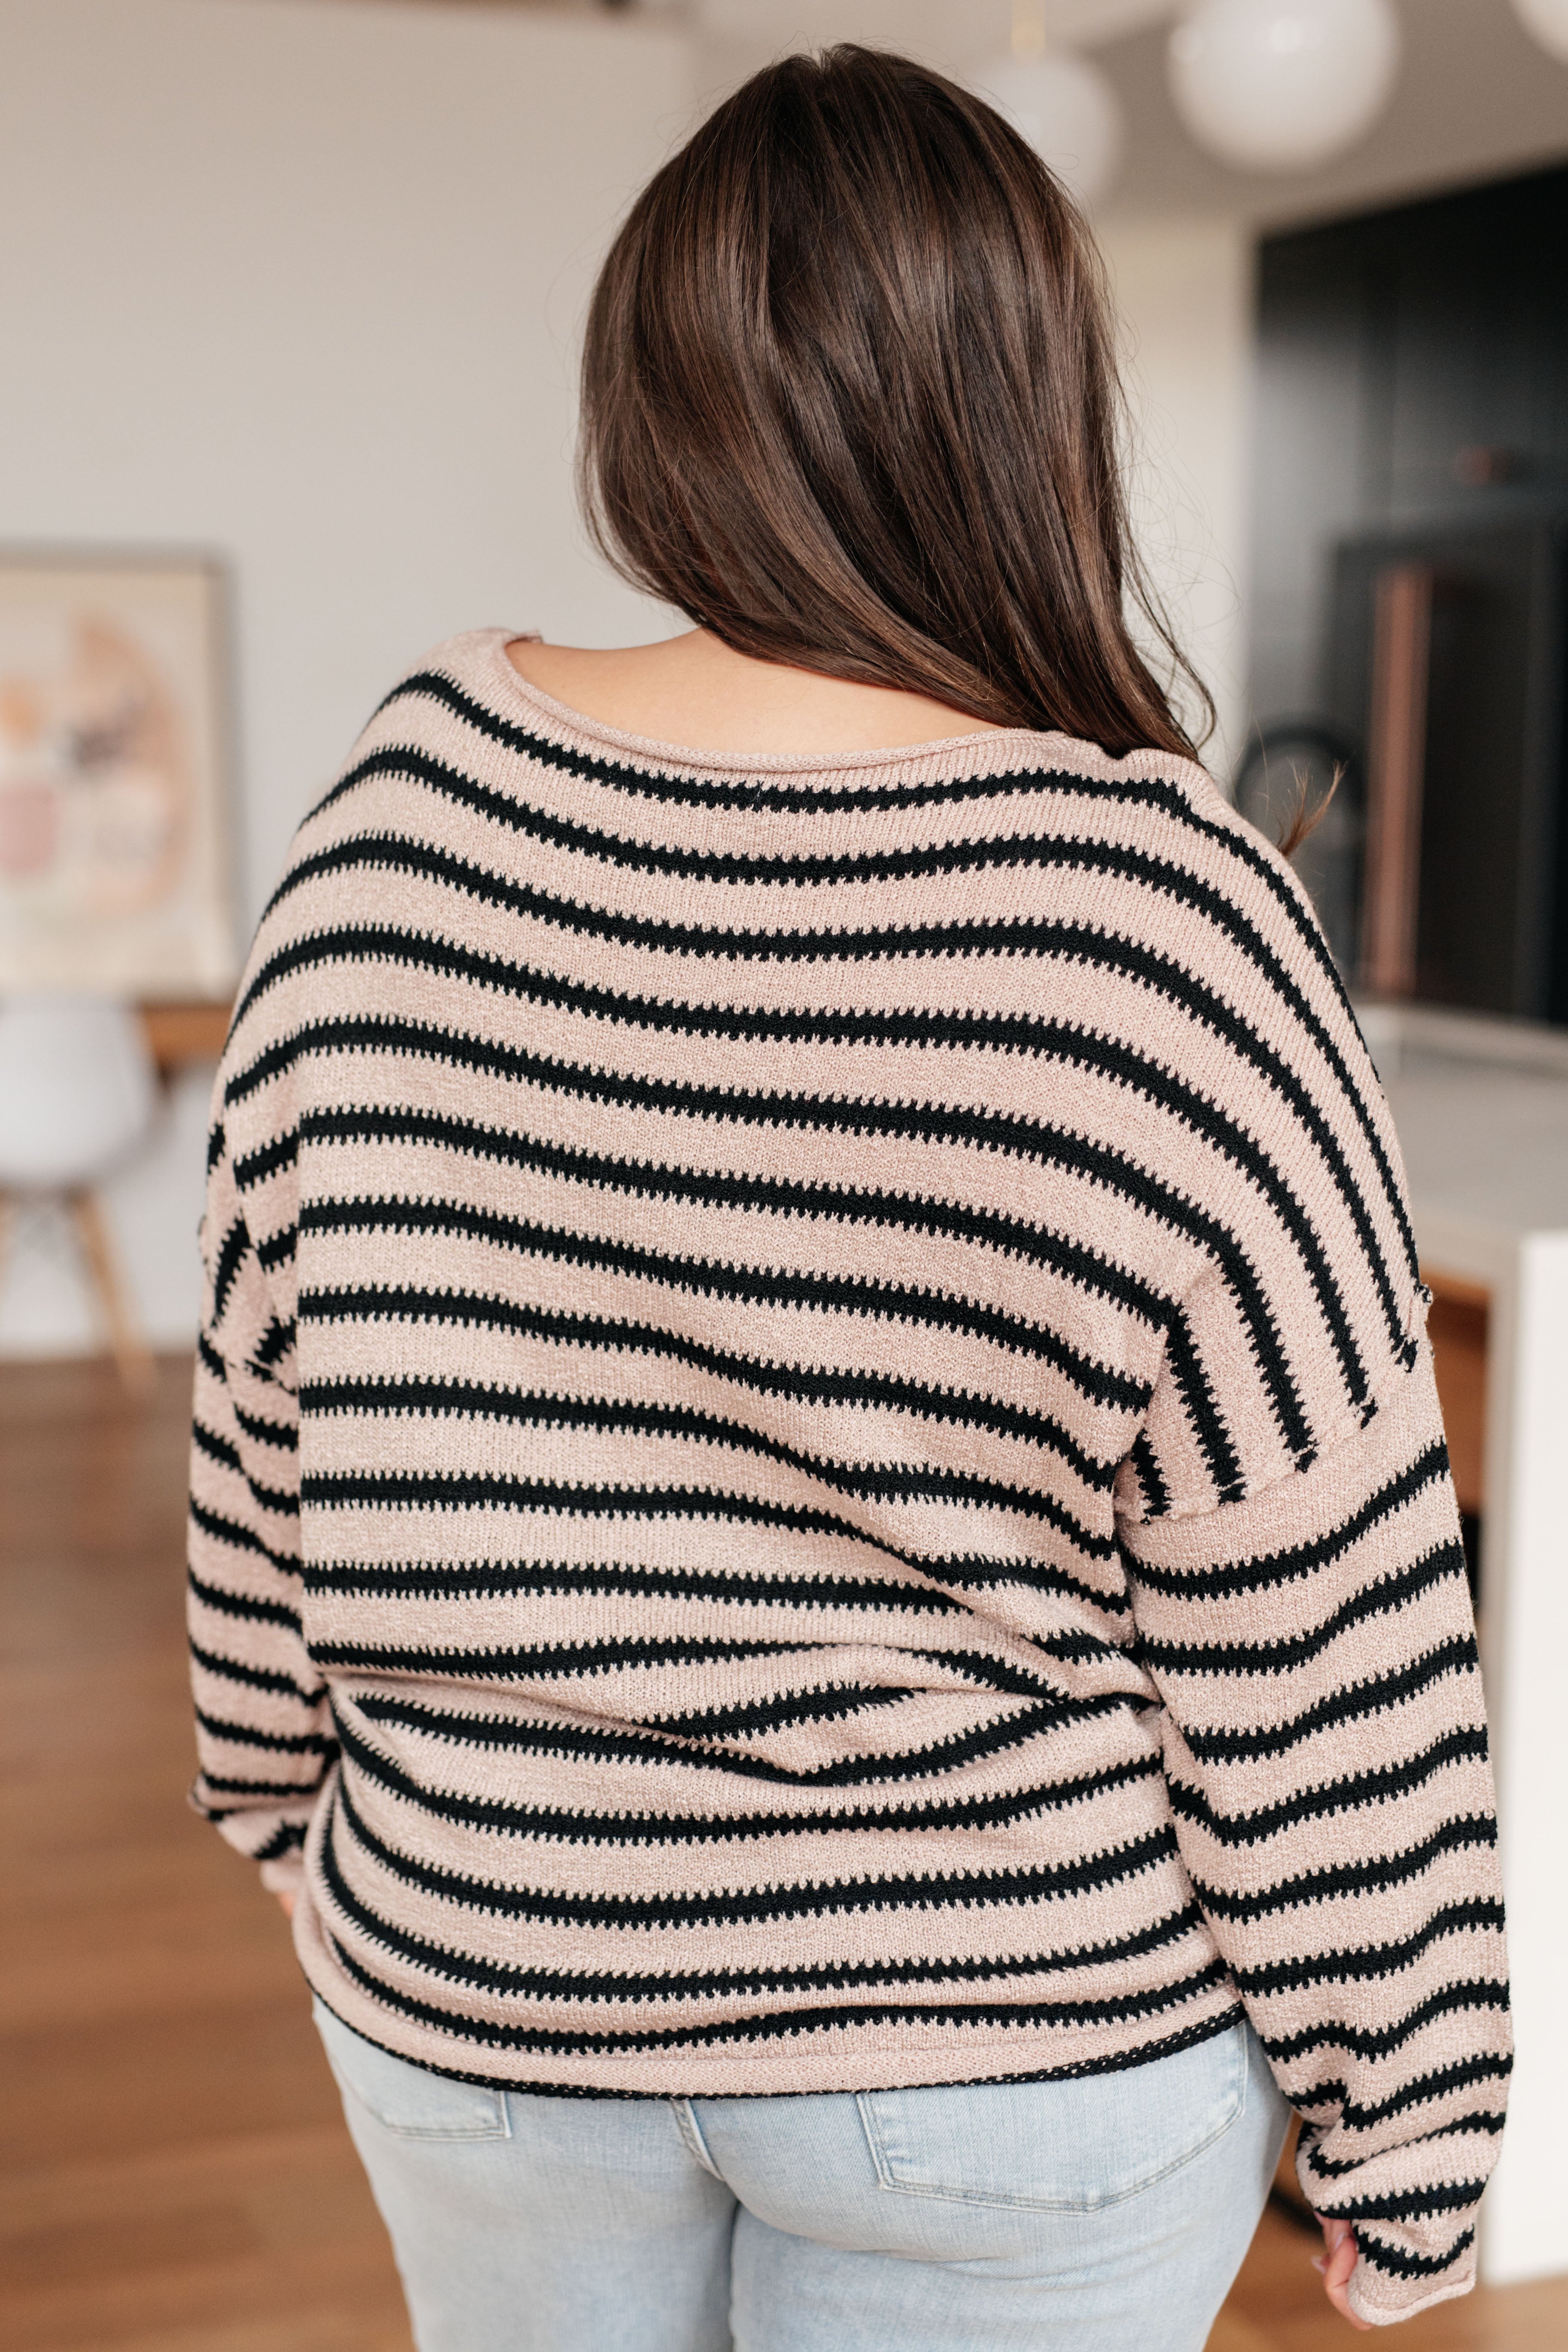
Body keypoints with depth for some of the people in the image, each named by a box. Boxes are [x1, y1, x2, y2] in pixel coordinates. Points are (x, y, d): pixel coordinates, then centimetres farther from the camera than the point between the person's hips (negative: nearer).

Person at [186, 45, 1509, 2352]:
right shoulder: (1170, 944, -22)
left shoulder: (410, 805, -12)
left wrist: (297, 1780, 14)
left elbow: (280, 1400, -1)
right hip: (1010, 2033, -3)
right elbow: (1319, 1653, -17)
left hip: (491, 1979, 3)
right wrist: (1408, 2140, -3)